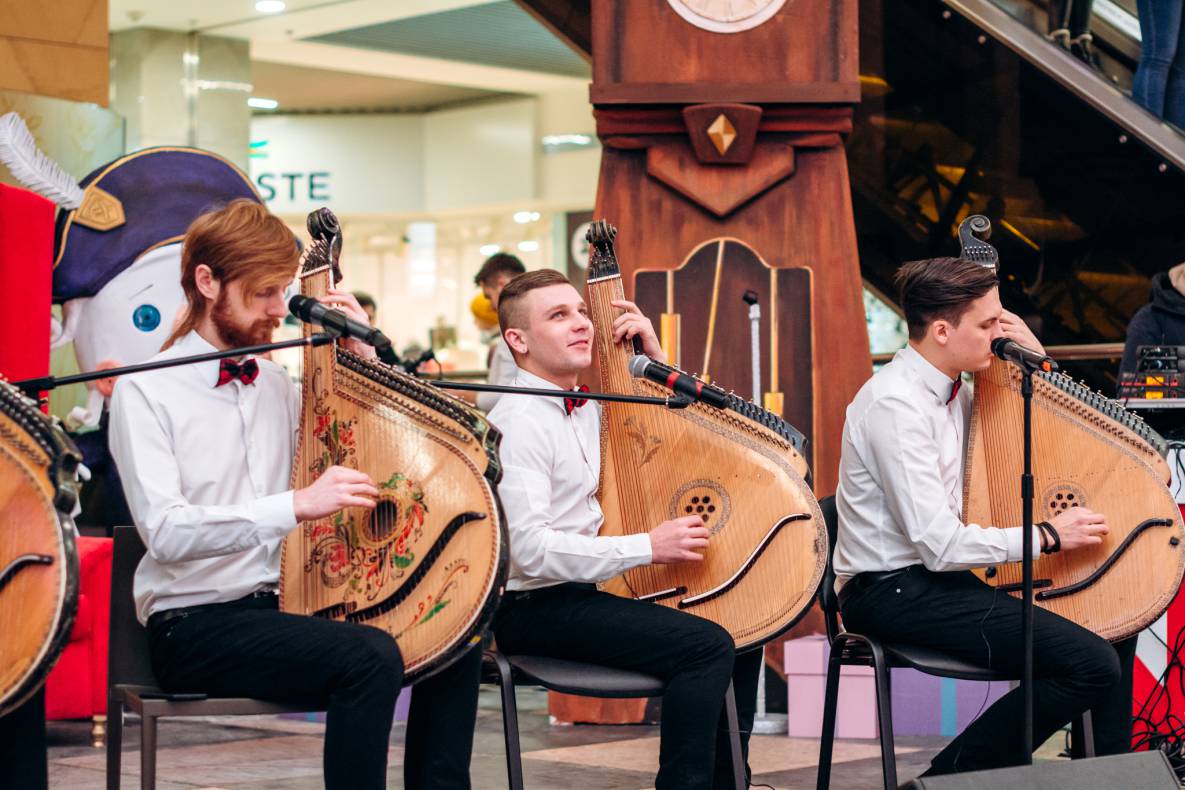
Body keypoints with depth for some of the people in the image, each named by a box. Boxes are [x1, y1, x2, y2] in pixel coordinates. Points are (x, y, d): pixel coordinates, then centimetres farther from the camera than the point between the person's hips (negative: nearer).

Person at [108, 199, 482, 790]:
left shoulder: (275, 384, 12)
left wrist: (363, 354, 4)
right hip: (195, 625, -7)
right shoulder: (146, 391, -9)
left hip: (280, 605, 7)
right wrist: (297, 505, -33)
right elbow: (165, 531, -22)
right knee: (369, 657, -29)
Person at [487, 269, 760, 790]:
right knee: (708, 645, -23)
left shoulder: (583, 410, 10)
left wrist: (652, 358, 8)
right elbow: (529, 548, -26)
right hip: (535, 608, -10)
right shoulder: (519, 421, -17)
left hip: (585, 592, 10)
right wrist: (648, 547, -22)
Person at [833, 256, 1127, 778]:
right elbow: (941, 545, -22)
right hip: (893, 591, -10)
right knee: (1092, 664, -21)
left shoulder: (949, 390, 9)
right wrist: (1046, 536, -12)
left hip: (927, 578, 10)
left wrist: (1036, 362, 8)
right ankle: (954, 773, -7)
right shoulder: (896, 404, -19)